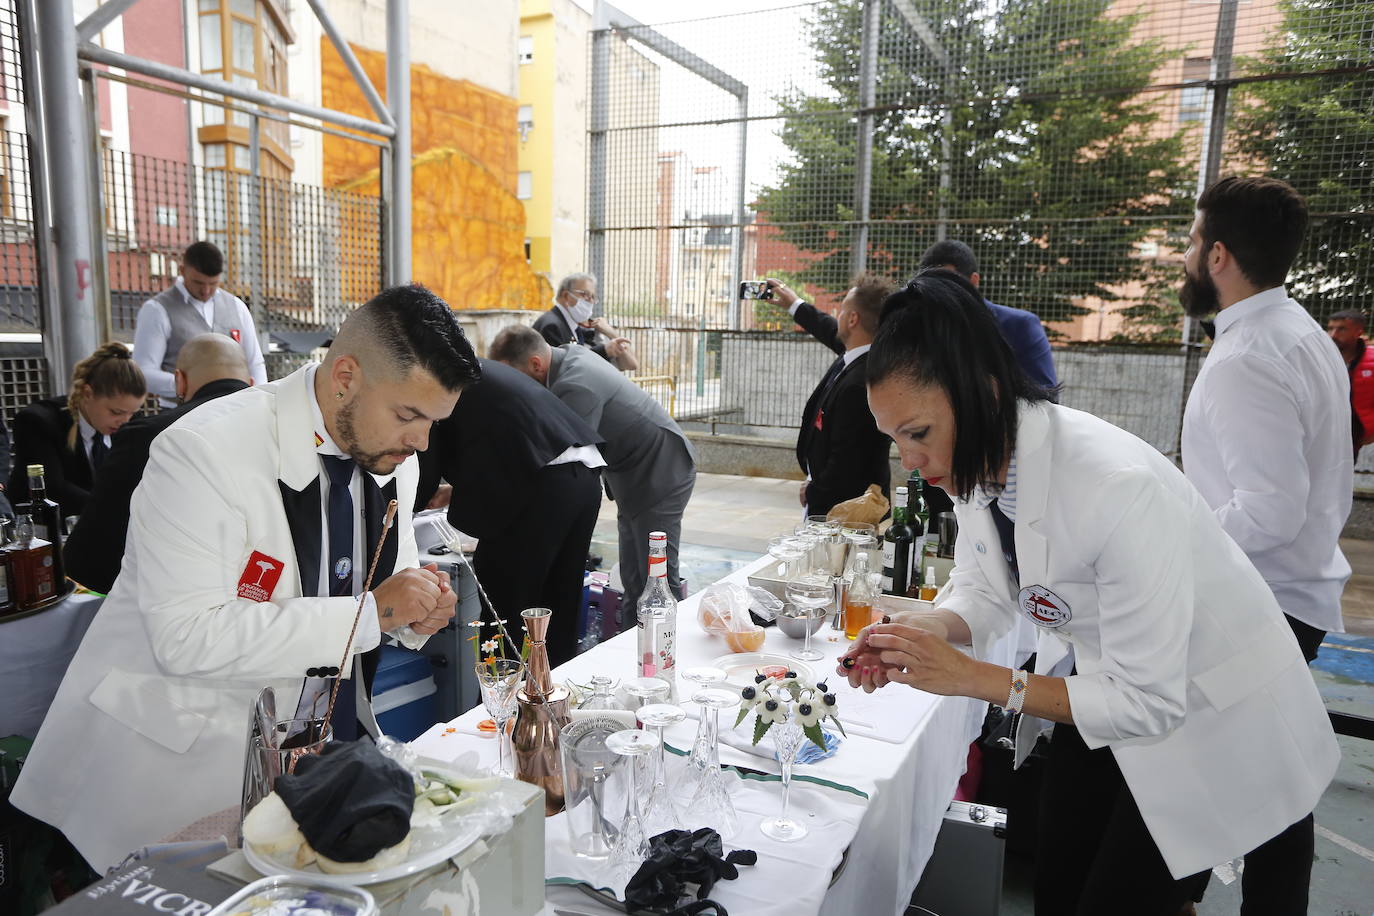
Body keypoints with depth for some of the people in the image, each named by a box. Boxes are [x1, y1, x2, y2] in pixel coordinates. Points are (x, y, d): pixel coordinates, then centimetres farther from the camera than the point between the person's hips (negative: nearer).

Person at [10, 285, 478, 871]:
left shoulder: (390, 454, -1)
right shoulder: (205, 452, -22)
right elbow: (187, 637, -28)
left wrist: (414, 611, -11)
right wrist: (370, 612, -28)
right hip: (185, 761, -5)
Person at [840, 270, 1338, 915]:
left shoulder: (1119, 486, -37)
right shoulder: (979, 458, -15)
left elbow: (1147, 702, -30)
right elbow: (984, 593, -1)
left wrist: (975, 678, -32)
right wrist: (928, 631, -22)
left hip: (1212, 725, -6)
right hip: (1098, 691, 6)